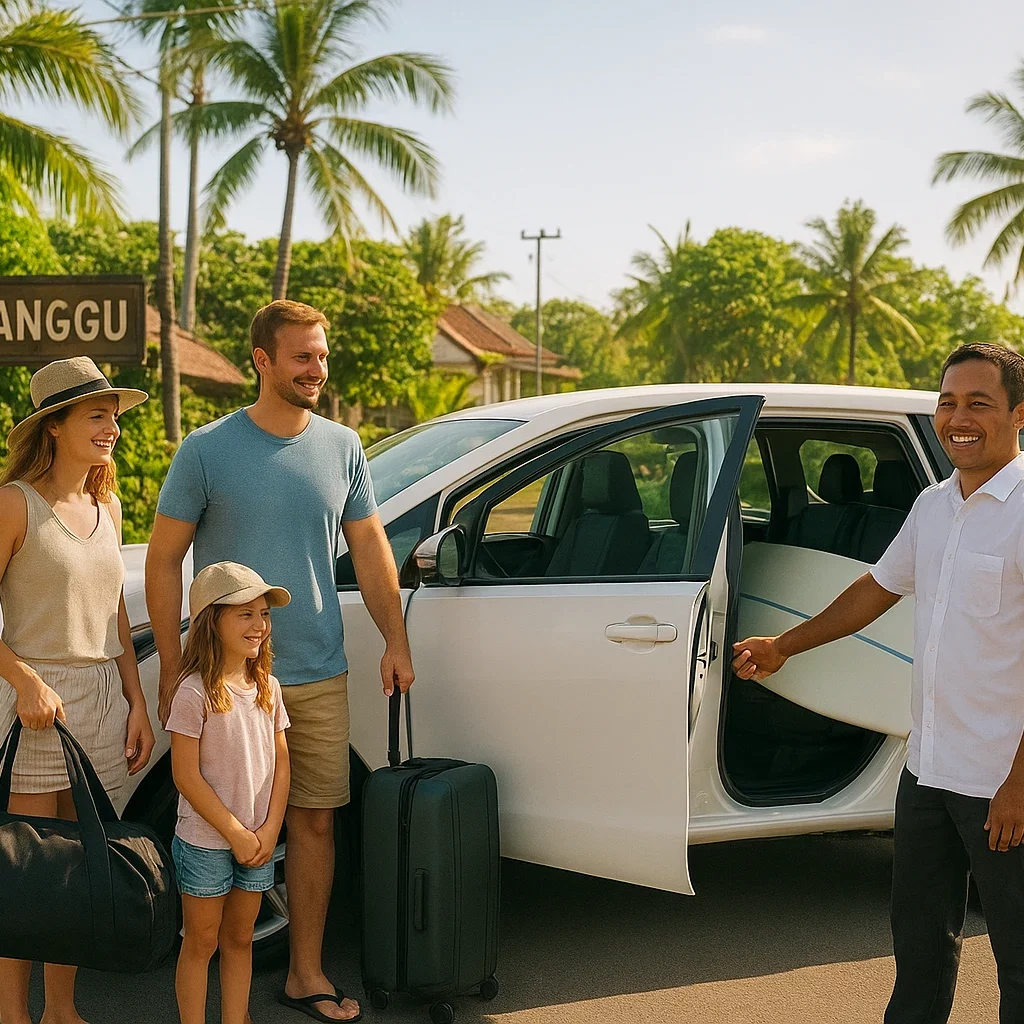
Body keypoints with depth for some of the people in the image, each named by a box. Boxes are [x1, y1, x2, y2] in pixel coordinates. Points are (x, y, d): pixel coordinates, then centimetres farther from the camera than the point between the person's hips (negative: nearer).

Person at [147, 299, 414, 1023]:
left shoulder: (342, 447, 5)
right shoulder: (207, 450, -5)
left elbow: (370, 548, 11)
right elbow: (164, 561, -3)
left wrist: (396, 643, 5)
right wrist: (172, 670, -6)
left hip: (321, 677, 3)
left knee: (316, 821, 7)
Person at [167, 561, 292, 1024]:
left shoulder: (267, 687, 3)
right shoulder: (195, 692, -16)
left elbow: (280, 763, 6)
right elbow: (186, 777, -16)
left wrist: (268, 830, -5)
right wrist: (236, 834, -14)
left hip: (258, 842, 5)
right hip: (205, 841, -5)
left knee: (239, 938, 15)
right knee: (201, 941, 7)